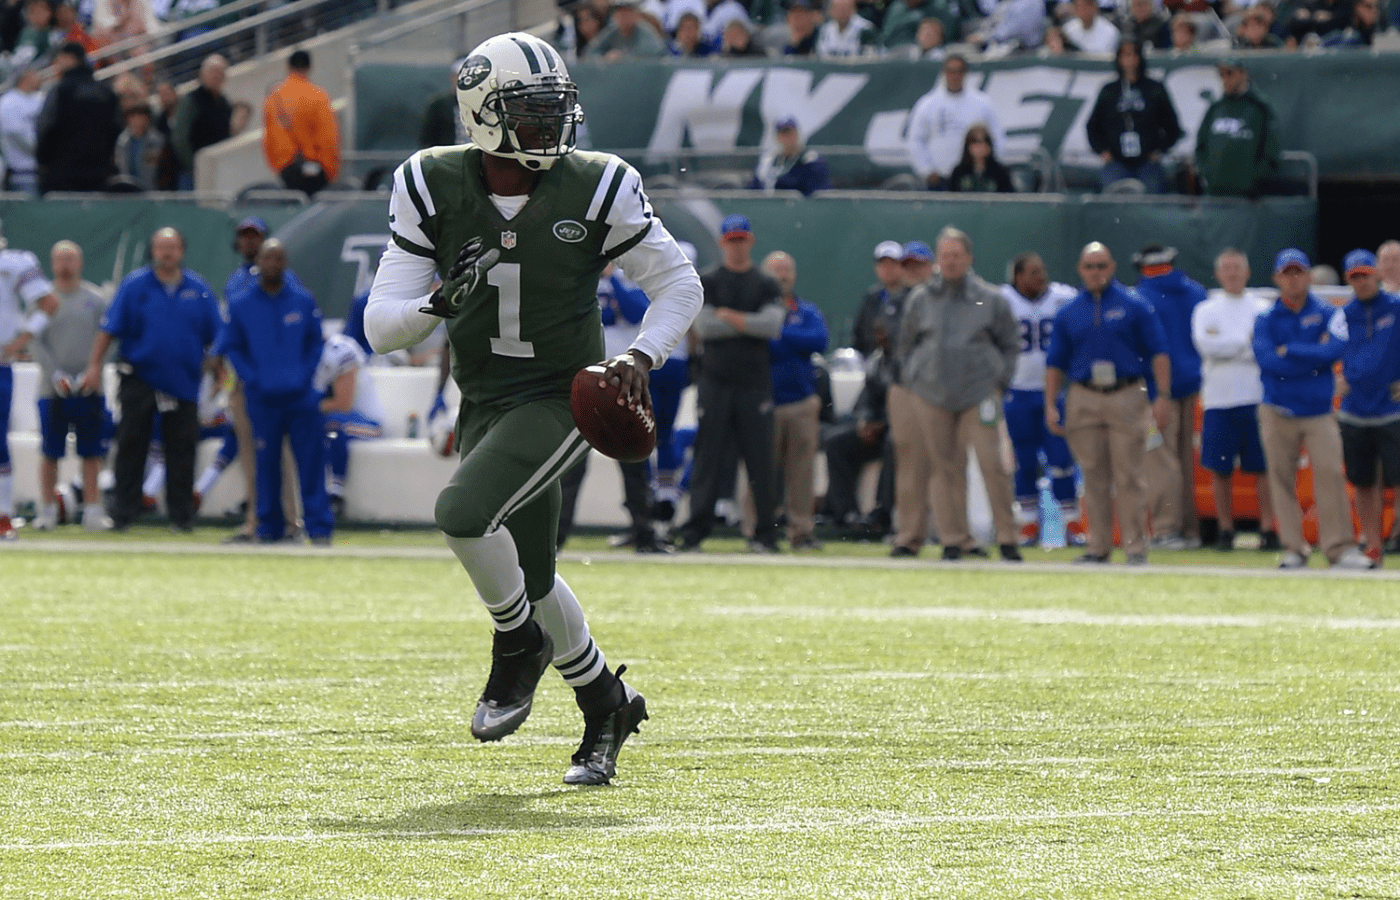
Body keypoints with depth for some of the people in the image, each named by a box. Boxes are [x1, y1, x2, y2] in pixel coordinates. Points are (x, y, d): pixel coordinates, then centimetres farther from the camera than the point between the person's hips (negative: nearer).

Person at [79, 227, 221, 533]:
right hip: (140, 379, -1)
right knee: (130, 449, 0)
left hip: (183, 382, 1)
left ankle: (181, 516, 10)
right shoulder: (134, 285, -1)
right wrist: (94, 365, -10)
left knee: (181, 453, 3)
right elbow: (109, 329, -2)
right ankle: (123, 515, 5)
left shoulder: (198, 290, 5)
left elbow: (214, 337, 9)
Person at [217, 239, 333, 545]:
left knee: (311, 461, -4)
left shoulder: (303, 300, 7)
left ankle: (319, 528, -3)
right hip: (262, 399, 0)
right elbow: (231, 347, 8)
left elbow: (316, 343, 11)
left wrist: (306, 377, -2)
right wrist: (252, 379, -4)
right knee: (267, 464, 2)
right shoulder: (240, 304, 5)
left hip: (302, 396, 0)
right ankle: (269, 528, 11)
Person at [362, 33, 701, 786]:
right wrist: (440, 301, -27)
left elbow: (680, 285, 2)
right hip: (485, 406, 4)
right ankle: (605, 702, 35)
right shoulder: (435, 188, -6)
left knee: (463, 512, -26)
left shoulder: (594, 189, -9)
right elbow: (381, 327, -6)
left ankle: (519, 643, 0)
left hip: (562, 398, -4)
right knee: (529, 578, 12)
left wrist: (641, 356, -15)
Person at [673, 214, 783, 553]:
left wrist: (730, 318, -8)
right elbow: (703, 326, -5)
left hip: (755, 384, 1)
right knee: (709, 458, -3)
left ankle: (765, 532, 2)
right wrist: (750, 324, -4)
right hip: (715, 381, -1)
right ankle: (695, 530, -2)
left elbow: (773, 325, -5)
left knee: (761, 459, -2)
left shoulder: (766, 286, 11)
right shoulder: (706, 283, 9)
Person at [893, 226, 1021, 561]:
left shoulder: (991, 300, 6)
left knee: (992, 464, -12)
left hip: (979, 393, -2)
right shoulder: (919, 299, 10)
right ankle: (954, 539, 4)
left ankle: (1006, 538, -5)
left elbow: (1010, 345, 15)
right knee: (946, 468, 0)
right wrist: (910, 378, 10)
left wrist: (999, 380, 6)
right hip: (932, 395, 2)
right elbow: (904, 344, 20)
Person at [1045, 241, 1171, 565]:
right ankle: (1098, 547, 9)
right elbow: (1055, 362, 14)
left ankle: (1136, 547, -3)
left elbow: (1158, 352, 1)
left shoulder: (1133, 306, 4)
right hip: (1084, 399, 3)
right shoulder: (1069, 313, 12)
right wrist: (1050, 405, 6)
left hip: (1126, 396, -3)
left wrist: (1162, 396, -7)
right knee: (1094, 477, 4)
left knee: (1128, 476, -5)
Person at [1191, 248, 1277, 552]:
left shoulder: (1264, 309, 10)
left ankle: (1268, 528, 1)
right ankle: (1225, 530, 9)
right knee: (1219, 470, 1)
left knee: (1263, 468, -2)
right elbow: (1205, 344, -8)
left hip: (1257, 398, 0)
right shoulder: (1205, 310, 10)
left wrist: (1228, 345, -10)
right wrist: (1247, 340, -7)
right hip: (1219, 400, 0)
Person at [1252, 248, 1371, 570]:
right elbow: (1266, 359, -12)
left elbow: (1335, 350, -13)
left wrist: (1289, 351, -12)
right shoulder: (1265, 320, 5)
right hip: (1278, 413, 1)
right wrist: (1314, 358, -13)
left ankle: (1339, 547, -10)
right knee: (1282, 480, -1)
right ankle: (1293, 550, 5)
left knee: (1330, 474, -11)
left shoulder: (1328, 314, 5)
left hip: (1320, 413, -1)